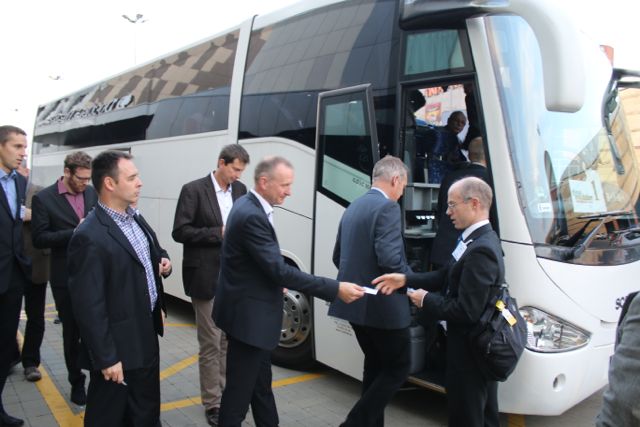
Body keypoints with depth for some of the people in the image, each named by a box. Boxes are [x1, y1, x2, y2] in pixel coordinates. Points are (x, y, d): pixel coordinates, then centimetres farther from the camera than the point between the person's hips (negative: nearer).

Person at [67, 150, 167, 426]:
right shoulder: (89, 237, -23)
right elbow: (89, 307, -22)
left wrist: (159, 300, 17)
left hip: (146, 336, 8)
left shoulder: (134, 219, 4)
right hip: (117, 346, -8)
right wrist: (106, 358, -18)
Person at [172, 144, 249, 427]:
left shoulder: (240, 190, 8)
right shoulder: (193, 190, -8)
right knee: (211, 343, 3)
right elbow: (180, 232, -12)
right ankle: (212, 402, 18)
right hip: (206, 279, -5)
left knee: (230, 340, 15)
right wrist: (218, 233, -17)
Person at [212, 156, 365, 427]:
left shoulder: (249, 206, 6)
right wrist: (335, 290, -27)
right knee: (239, 390, 5)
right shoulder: (251, 216, -25)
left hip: (251, 312, 10)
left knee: (260, 383, 21)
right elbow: (279, 270, -29)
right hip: (247, 315, -10)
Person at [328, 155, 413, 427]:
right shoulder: (388, 207, -15)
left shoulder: (353, 207, 12)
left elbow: (338, 257, 16)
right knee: (398, 368, 7)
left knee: (375, 365, 21)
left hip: (356, 302, 9)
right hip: (383, 305, -9)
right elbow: (390, 259, -24)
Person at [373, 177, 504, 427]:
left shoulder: (481, 250, -27)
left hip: (470, 349, -9)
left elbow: (466, 311, -29)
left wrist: (426, 300, -14)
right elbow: (448, 277, 8)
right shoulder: (480, 239, 3)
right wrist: (405, 280, 0)